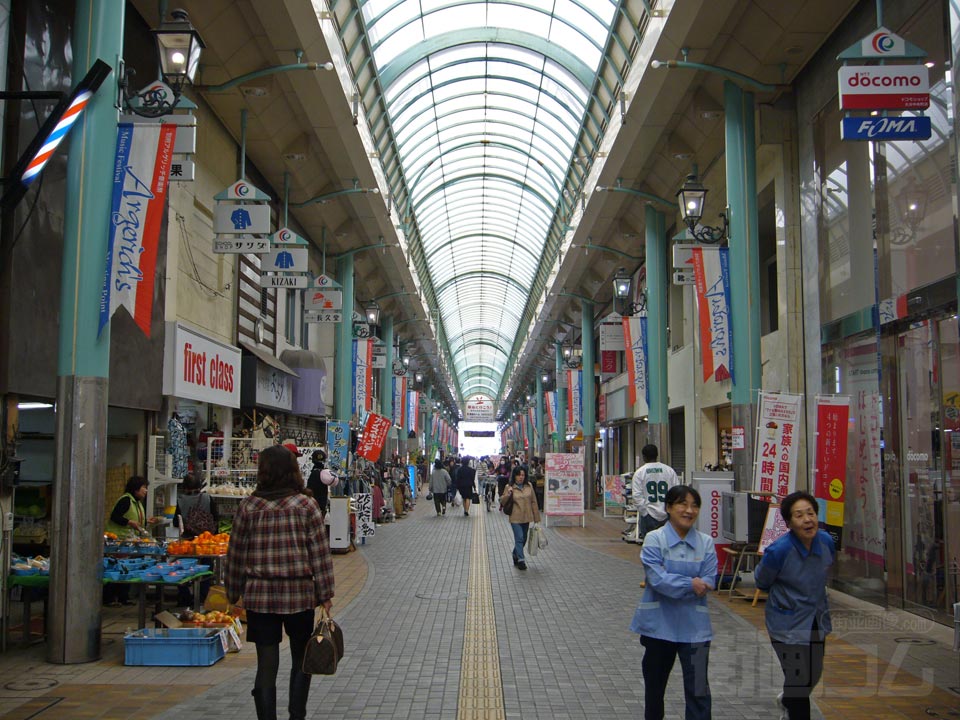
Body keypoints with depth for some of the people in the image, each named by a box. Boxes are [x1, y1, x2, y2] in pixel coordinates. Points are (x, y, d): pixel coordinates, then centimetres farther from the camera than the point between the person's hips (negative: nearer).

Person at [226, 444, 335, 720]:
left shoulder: (248, 506, -1)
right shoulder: (305, 505, -5)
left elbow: (236, 553, 4)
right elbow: (320, 553, -5)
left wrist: (234, 593, 14)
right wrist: (325, 594, 2)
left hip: (259, 596, 1)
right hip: (300, 594, -1)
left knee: (266, 665, 7)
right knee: (301, 660, 18)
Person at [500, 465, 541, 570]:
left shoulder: (529, 486, 4)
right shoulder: (509, 487, -4)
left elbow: (533, 502, 8)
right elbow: (502, 502, -1)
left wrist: (536, 518, 7)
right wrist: (507, 494, -21)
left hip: (526, 518, 4)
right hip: (515, 518, -4)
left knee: (523, 539, 14)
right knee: (519, 538, -12)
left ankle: (516, 556, 34)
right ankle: (521, 560, -8)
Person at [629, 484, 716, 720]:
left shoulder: (706, 543, 1)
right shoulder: (654, 539, -6)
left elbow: (707, 584, -8)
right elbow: (656, 578, -18)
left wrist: (670, 586, -16)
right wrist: (689, 584, -21)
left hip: (694, 626, 1)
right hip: (660, 624, 0)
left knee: (698, 688, -4)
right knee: (655, 683, 17)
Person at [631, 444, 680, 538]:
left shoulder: (640, 472, -2)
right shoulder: (669, 470, 4)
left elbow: (636, 496, -8)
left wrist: (645, 511, -2)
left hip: (649, 516, -2)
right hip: (668, 516, 2)